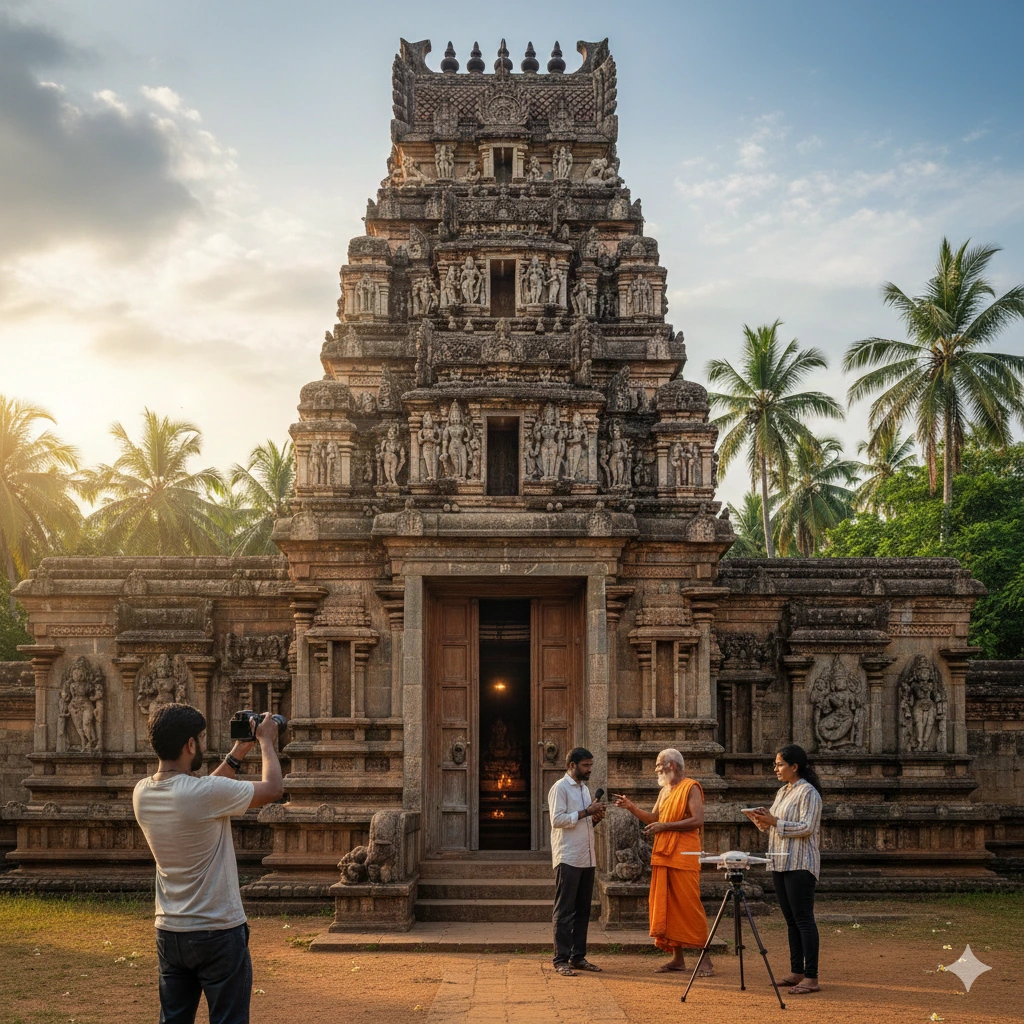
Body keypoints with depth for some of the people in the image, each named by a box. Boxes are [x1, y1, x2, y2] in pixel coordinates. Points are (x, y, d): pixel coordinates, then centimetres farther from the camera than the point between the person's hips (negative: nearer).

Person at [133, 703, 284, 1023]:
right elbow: (272, 789, -9)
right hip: (219, 934, -7)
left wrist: (236, 755, 18)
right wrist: (266, 741, 7)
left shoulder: (142, 793, -1)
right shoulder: (206, 793, -23)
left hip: (169, 933, 7)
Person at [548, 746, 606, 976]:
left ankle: (578, 957, 16)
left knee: (583, 910, 10)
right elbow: (557, 820, -17)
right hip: (568, 859, -8)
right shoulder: (560, 788, -7)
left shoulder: (584, 788, 19)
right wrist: (586, 812, -17)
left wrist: (595, 818, 5)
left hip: (587, 859, 8)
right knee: (564, 911, -4)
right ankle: (561, 960, -1)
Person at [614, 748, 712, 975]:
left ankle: (705, 958, -1)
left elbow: (698, 820, -16)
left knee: (689, 905, -7)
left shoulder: (690, 788, -6)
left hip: (684, 856, -8)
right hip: (662, 855, 8)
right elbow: (653, 819, 19)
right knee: (666, 906, 7)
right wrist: (631, 807, 6)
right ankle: (677, 958, 13)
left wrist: (664, 826, -16)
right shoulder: (664, 791, 18)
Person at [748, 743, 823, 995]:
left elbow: (806, 828, -18)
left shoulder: (808, 793, -9)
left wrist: (774, 822, -20)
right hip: (780, 863, 9)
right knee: (791, 920, 11)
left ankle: (811, 978, -8)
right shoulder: (783, 792, 18)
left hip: (800, 864, -9)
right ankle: (797, 972, 17)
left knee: (803, 919, -9)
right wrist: (762, 821, 3)